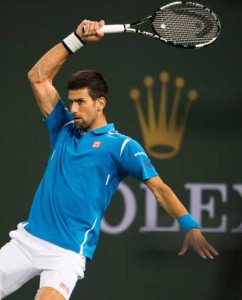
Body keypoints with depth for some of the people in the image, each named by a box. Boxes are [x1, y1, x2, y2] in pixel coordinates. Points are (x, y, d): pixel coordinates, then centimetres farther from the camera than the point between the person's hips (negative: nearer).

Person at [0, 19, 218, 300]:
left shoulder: (121, 146, -1)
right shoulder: (63, 130, 13)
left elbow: (159, 188, -7)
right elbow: (38, 77, 12)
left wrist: (190, 225, -22)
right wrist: (76, 39, 5)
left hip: (67, 254, -5)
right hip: (26, 240, 5)